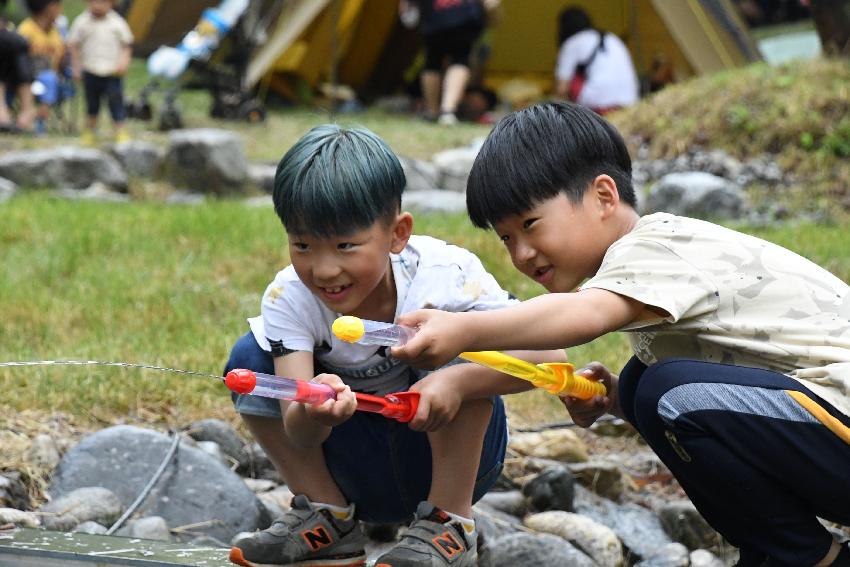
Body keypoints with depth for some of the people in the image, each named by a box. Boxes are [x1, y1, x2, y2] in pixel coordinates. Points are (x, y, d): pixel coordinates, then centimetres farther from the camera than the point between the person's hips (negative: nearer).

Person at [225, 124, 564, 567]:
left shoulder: (445, 275, -23)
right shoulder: (288, 299, -18)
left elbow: (546, 354, -27)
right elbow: (298, 437, -28)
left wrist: (459, 382, -44)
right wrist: (311, 415, -53)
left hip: (455, 452, -2)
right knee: (250, 360, -15)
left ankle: (448, 528, -20)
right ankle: (327, 518, -5)